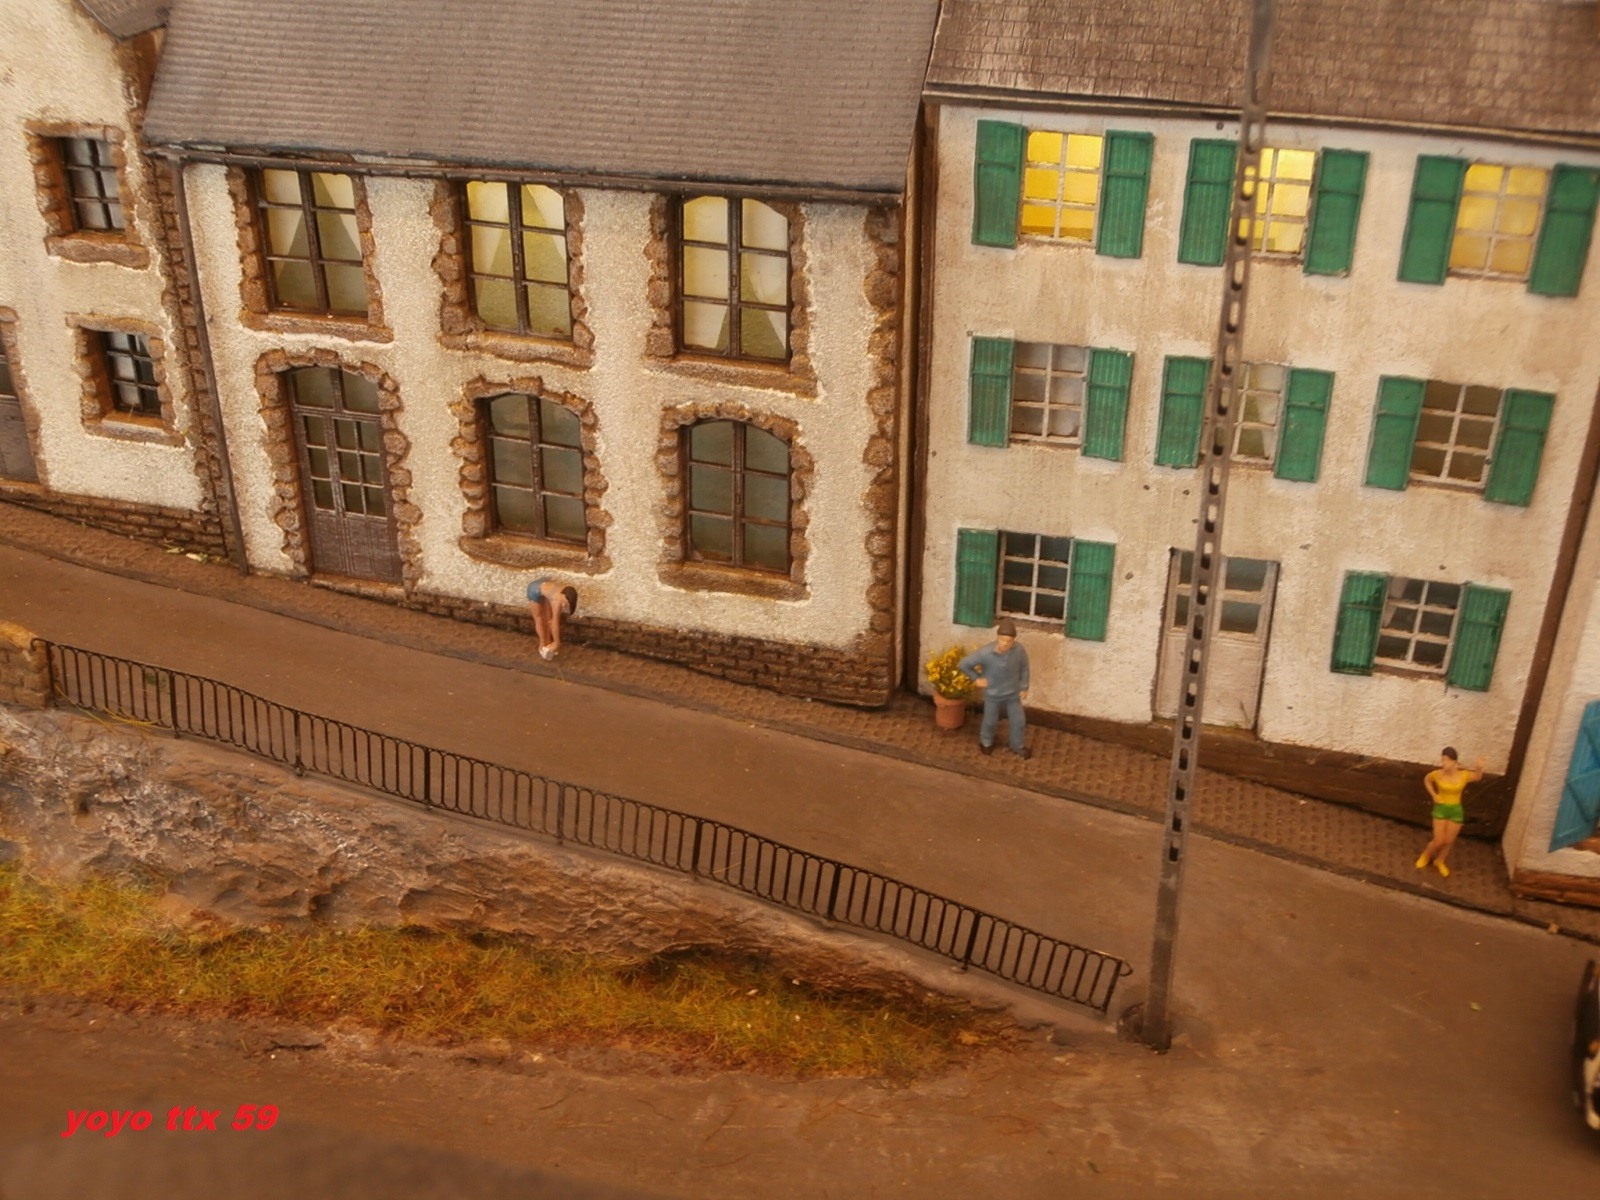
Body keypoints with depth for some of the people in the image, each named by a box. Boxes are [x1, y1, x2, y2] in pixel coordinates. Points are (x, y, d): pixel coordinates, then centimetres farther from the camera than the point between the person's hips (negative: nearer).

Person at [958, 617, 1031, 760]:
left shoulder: (1019, 651, -23)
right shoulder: (985, 653, -32)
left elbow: (1024, 669, -2)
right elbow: (963, 665, -20)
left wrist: (1024, 688, -1)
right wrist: (977, 678, -13)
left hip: (1013, 693, 2)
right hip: (992, 694, -2)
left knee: (1018, 721, 16)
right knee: (990, 721, 21)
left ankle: (1017, 747, 43)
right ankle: (986, 742, 51)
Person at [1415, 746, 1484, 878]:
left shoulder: (1464, 775, -18)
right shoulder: (1438, 774, -17)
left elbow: (1478, 777, 2)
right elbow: (1426, 779, 6)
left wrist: (1479, 768, -21)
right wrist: (1434, 795, -2)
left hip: (1456, 811, 1)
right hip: (1440, 809, -1)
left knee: (1449, 841, 12)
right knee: (1438, 841, 2)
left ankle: (1439, 862, 37)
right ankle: (1426, 856, 32)